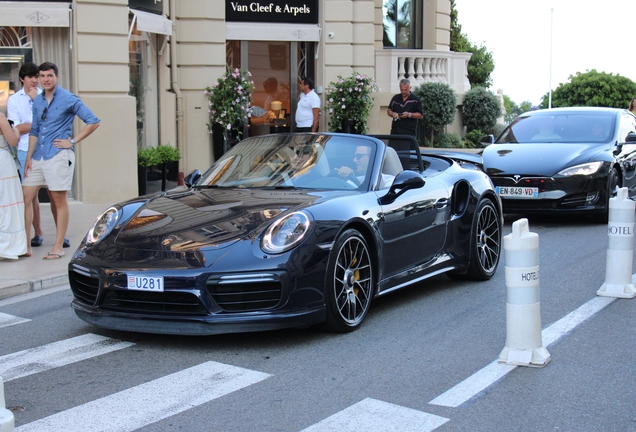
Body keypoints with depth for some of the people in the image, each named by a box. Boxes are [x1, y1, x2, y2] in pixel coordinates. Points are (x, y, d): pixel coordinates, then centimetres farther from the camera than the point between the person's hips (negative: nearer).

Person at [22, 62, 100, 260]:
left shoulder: (68, 99, -4)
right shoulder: (37, 101, 14)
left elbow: (93, 122, -7)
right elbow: (34, 131, 17)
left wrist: (73, 141, -8)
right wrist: (29, 157, 10)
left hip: (58, 156, -6)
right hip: (38, 156, 6)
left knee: (59, 200, -1)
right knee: (25, 196, 1)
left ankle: (58, 247, 5)